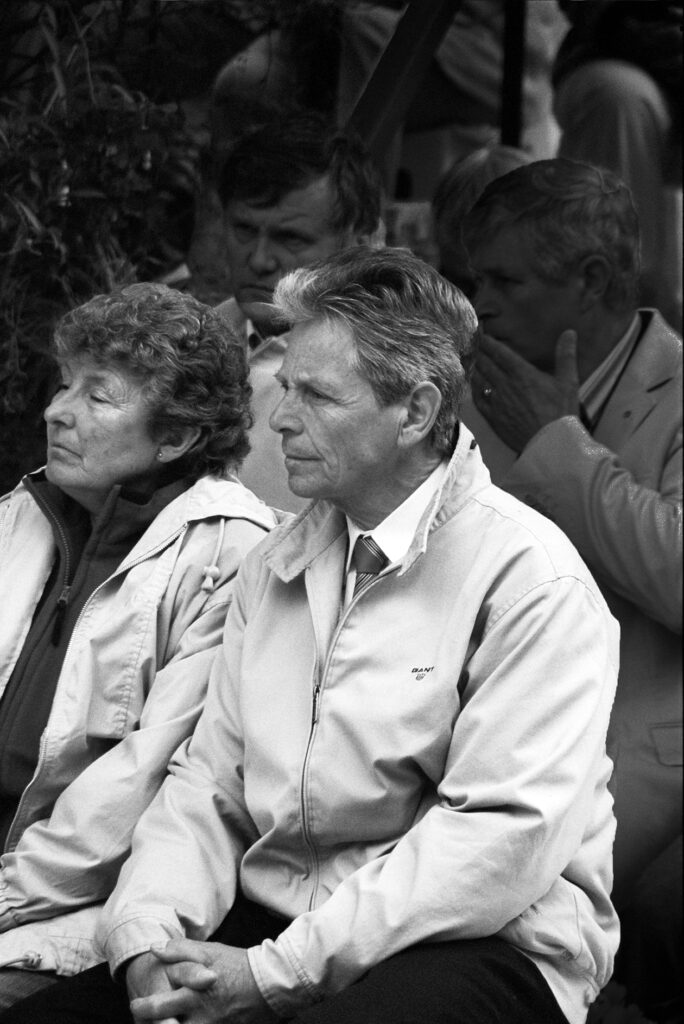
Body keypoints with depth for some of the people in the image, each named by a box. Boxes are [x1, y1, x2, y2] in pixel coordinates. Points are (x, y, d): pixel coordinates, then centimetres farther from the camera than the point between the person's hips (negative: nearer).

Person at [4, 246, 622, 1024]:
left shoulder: (529, 578, -9)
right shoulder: (273, 564, 15)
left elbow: (505, 834, -18)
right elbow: (208, 779, 12)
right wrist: (149, 937, -8)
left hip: (477, 947, -6)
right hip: (269, 917, 6)